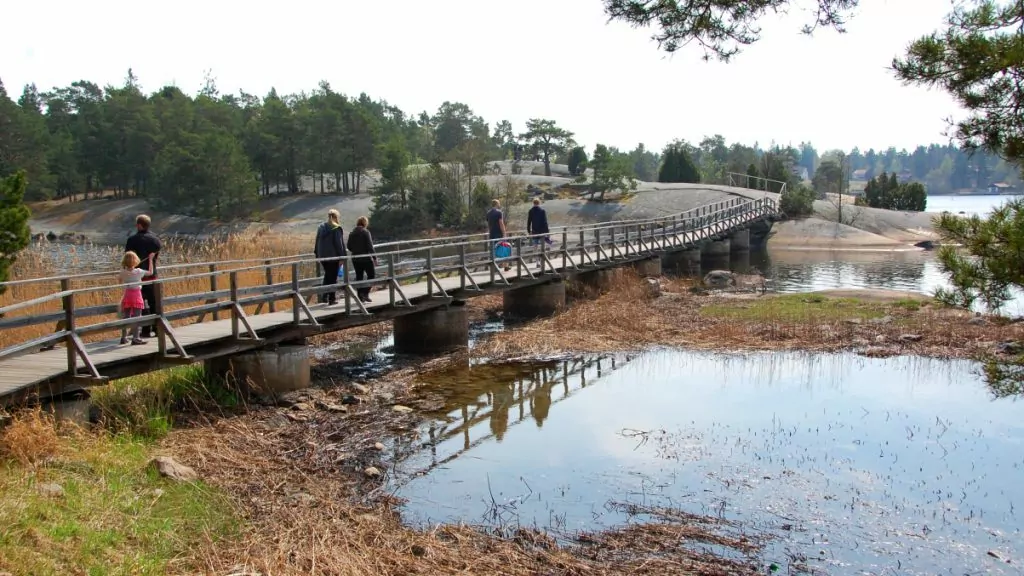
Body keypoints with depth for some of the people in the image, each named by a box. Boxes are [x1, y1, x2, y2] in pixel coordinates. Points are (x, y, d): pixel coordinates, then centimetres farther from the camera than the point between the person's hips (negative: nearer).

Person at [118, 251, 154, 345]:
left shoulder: (123, 272, -4)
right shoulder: (138, 271, -13)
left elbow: (119, 280, 15)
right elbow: (150, 272, 0)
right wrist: (150, 259, 3)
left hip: (127, 296, 4)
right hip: (137, 296, -4)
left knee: (125, 317, 12)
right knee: (136, 318, -1)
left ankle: (123, 337, 20)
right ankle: (135, 338, -3)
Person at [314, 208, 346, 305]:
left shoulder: (321, 227, 8)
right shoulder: (337, 228, -12)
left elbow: (317, 242, 13)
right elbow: (339, 244, -14)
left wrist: (317, 254, 20)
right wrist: (342, 257, -11)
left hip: (323, 256, 6)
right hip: (333, 257, -6)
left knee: (327, 275, 20)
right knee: (333, 277, 3)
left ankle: (324, 296, 15)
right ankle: (332, 299, 6)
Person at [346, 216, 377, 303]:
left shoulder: (351, 233, 5)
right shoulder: (365, 232, -12)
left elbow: (349, 247, 10)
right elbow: (370, 246, -15)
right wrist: (374, 258, -10)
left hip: (355, 259, 5)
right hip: (366, 258, -5)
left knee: (359, 276, 12)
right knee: (371, 275, 7)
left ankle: (360, 296, 11)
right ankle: (365, 293, -7)